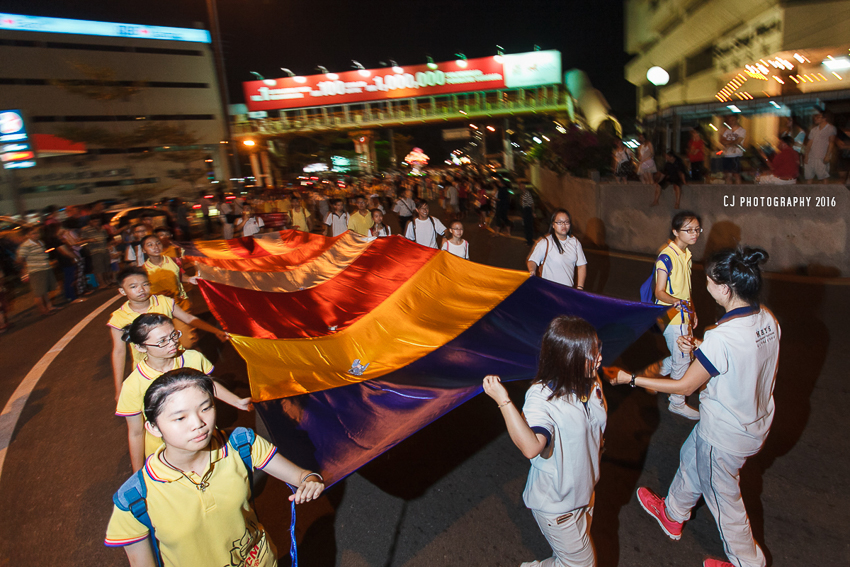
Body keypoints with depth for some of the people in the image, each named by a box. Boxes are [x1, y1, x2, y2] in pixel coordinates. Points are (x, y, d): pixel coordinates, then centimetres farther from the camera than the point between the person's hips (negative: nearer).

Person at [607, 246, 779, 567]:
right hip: (757, 423, 8)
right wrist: (702, 349, 7)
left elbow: (684, 387, -23)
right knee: (691, 458, 29)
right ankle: (672, 515, 53)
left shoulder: (721, 338, -35)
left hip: (725, 437, -8)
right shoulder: (767, 318, -10)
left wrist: (630, 379, -16)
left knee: (723, 497, 18)